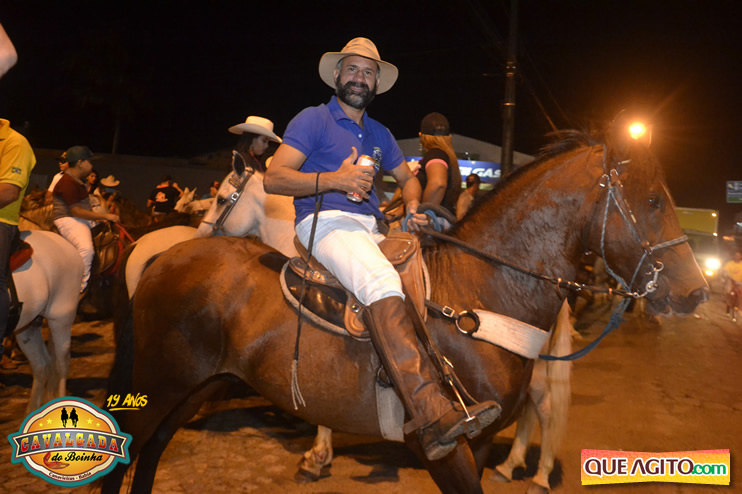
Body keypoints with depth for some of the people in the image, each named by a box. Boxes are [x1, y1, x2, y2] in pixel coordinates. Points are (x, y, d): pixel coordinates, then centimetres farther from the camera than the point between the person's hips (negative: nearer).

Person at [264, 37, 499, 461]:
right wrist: (332, 179, -18)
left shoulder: (380, 134, 24)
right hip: (326, 222, -7)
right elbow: (274, 178, -4)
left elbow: (408, 177, 32)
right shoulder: (313, 120, 6)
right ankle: (435, 414, -41)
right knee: (382, 281, -35)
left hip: (372, 229, 8)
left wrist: (413, 205, 7)